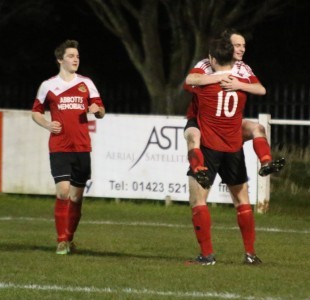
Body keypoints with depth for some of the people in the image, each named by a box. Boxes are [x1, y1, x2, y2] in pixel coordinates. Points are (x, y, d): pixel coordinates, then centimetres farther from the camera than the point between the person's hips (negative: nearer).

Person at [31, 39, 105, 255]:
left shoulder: (86, 84, 9)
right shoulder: (48, 86, 4)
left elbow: (101, 112, 10)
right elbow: (36, 112, 14)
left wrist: (97, 110, -14)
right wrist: (47, 124, -7)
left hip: (82, 147, 3)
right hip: (59, 147, -3)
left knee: (77, 196, 5)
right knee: (63, 191, -16)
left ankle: (70, 239, 19)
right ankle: (61, 241, -11)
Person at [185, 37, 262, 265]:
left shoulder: (203, 84, -10)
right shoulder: (243, 83, 0)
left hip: (208, 148, -4)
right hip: (235, 150, 4)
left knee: (198, 200, -1)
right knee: (242, 201, 14)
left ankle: (207, 254, -10)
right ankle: (250, 253, 14)